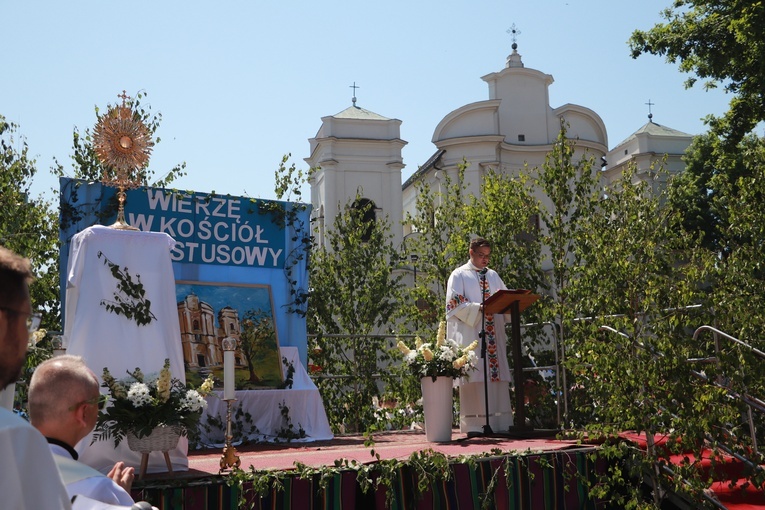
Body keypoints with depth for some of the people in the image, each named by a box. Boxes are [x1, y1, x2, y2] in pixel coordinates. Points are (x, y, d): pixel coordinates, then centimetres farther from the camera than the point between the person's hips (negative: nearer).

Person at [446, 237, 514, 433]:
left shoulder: (493, 275, 21)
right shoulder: (459, 275, 4)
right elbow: (455, 304, -7)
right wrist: (480, 308, -19)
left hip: (494, 334, 5)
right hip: (470, 334, -5)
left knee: (497, 375, 0)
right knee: (475, 378, -9)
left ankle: (500, 422, 2)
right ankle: (474, 423, -7)